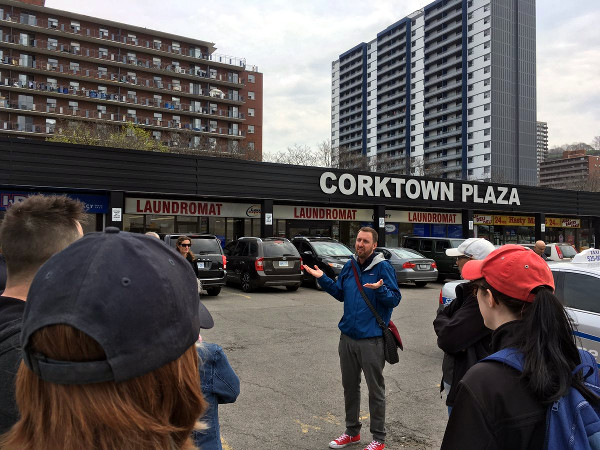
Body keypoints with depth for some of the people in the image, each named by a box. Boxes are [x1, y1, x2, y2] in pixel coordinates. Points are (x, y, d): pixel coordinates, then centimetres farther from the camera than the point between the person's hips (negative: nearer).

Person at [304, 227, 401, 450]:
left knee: (375, 389, 8)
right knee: (350, 386, 19)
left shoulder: (383, 267, -11)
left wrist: (380, 289, -32)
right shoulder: (350, 266, 7)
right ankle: (352, 431, 37)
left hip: (371, 339, -6)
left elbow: (395, 298, -14)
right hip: (347, 337, 6)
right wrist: (323, 279, 5)